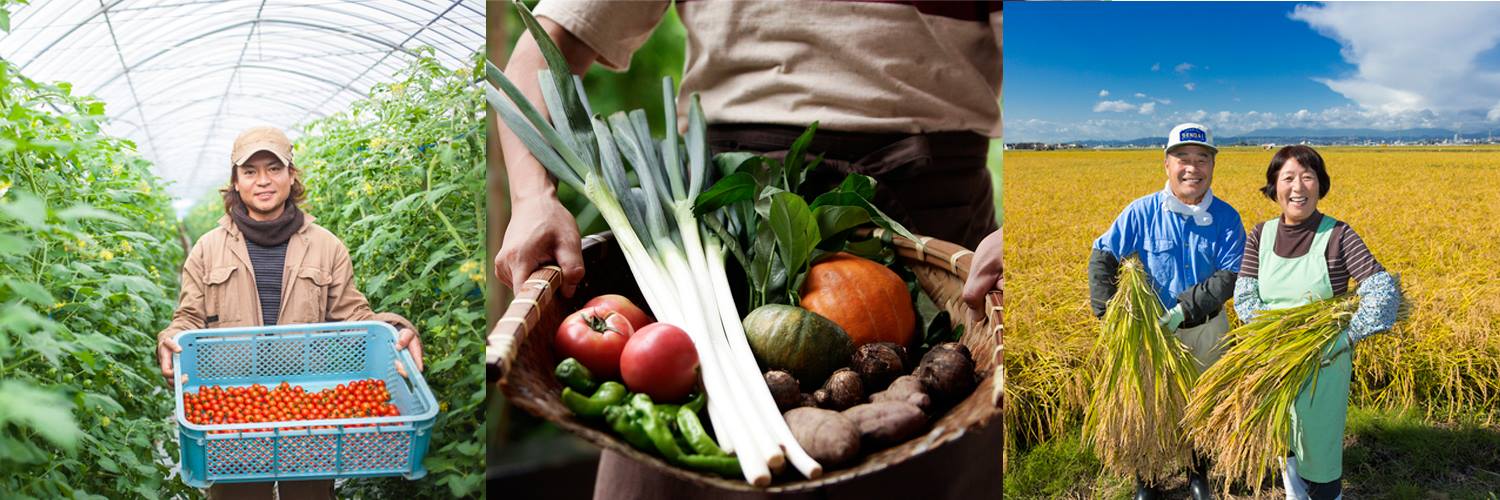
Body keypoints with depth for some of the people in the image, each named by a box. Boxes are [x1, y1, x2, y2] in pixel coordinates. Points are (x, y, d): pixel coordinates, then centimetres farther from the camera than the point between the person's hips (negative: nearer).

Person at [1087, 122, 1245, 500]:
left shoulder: (1226, 218, -12)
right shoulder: (1141, 213, -14)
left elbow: (1229, 277, -19)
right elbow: (1102, 259, -12)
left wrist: (1182, 310, -29)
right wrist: (1108, 314, -24)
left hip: (1207, 329, 1)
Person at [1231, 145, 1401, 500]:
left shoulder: (1337, 235, -12)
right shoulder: (1261, 235, -2)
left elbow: (1384, 289, -19)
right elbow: (1244, 296, -7)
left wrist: (1347, 337, -23)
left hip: (1324, 364, -3)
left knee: (1319, 442, 7)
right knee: (1284, 438, 20)